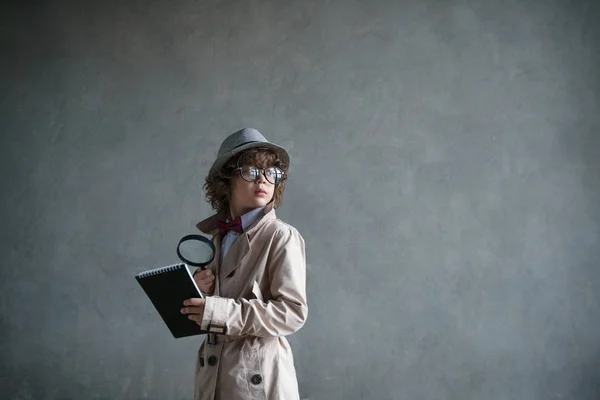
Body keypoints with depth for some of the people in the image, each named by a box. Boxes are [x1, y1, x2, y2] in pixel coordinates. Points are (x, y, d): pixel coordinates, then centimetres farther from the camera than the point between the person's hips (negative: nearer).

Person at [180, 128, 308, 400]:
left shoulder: (282, 237, -13)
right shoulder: (217, 235, 7)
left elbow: (293, 311, -19)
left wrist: (222, 311, -24)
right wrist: (199, 292, -5)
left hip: (257, 373, -6)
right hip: (213, 371, 6)